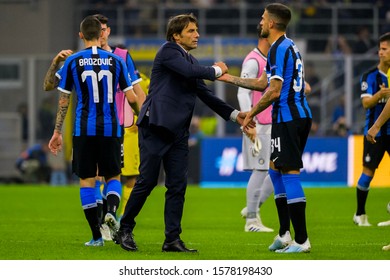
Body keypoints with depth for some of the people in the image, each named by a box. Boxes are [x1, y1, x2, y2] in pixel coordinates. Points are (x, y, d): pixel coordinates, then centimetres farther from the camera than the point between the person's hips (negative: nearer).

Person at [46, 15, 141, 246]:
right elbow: (132, 98, 2)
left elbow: (63, 101, 3)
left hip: (84, 130, -1)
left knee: (86, 180, 5)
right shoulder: (116, 61, 2)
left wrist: (57, 132, 11)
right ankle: (112, 210, -15)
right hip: (110, 129, 1)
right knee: (113, 176, 16)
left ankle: (97, 236, 2)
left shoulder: (73, 62, 0)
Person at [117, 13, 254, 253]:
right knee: (147, 181, -5)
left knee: (178, 186, 3)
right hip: (156, 126, -8)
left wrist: (233, 114, 13)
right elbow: (190, 72, -20)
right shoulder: (168, 51, -5)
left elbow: (205, 94, 21)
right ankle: (125, 229, 9)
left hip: (178, 132, 8)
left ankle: (173, 240, 4)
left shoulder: (191, 61, 19)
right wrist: (215, 71, -4)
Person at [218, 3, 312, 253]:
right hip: (300, 115, 10)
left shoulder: (279, 49, -14)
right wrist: (229, 78, 31)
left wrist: (251, 114, -8)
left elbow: (274, 91, -19)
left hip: (288, 117, -10)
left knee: (290, 173, -9)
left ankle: (301, 240, -11)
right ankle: (285, 234, 17)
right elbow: (263, 83, 26)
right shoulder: (289, 47, 18)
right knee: (276, 168, 17)